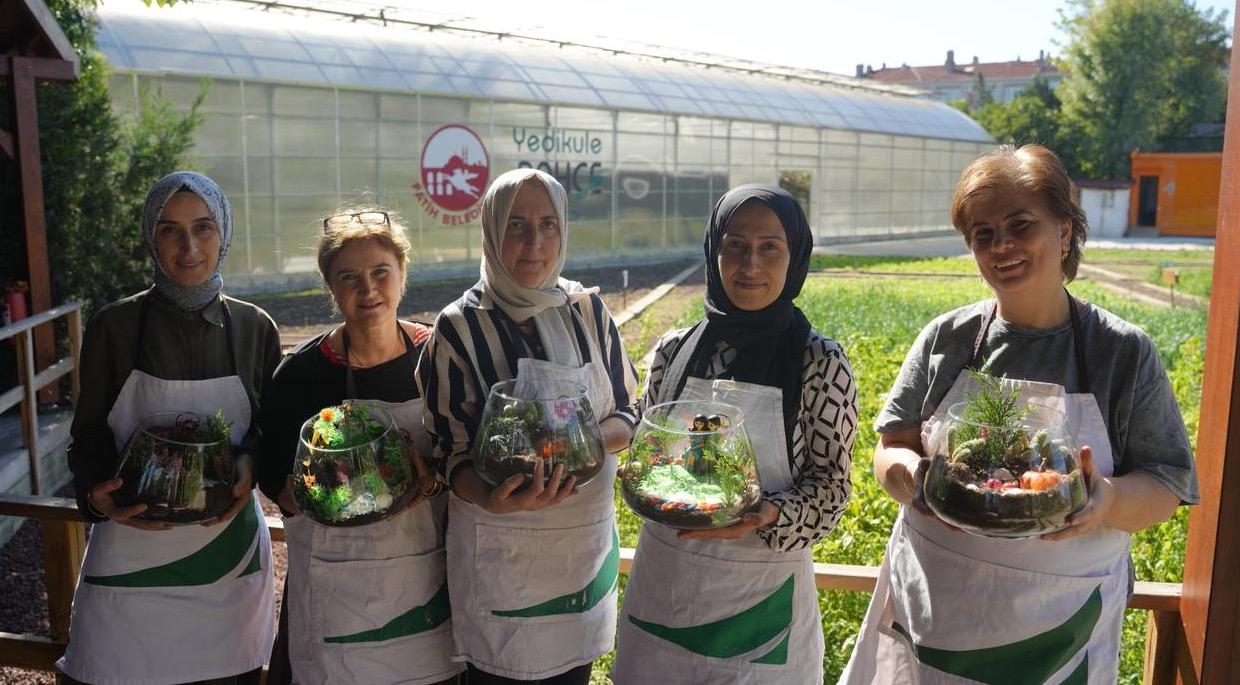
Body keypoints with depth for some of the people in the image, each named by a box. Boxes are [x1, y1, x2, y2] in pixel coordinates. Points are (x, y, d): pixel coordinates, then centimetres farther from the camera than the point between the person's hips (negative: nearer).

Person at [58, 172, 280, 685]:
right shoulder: (114, 327, -3)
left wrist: (250, 462, -13)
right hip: (132, 551, -1)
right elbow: (89, 435, 2)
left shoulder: (253, 328, 1)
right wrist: (96, 494, -17)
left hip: (229, 546, 1)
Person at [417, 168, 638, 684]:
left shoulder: (587, 309, 0)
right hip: (499, 552, -3)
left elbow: (628, 414, 4)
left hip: (587, 541, 3)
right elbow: (451, 451, -8)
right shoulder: (460, 327, -10)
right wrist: (495, 500, -29)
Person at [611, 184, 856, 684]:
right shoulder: (674, 351, -1)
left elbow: (830, 485, -6)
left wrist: (769, 517, -24)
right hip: (662, 586, 3)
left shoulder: (820, 363, -11)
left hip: (760, 595, -3)